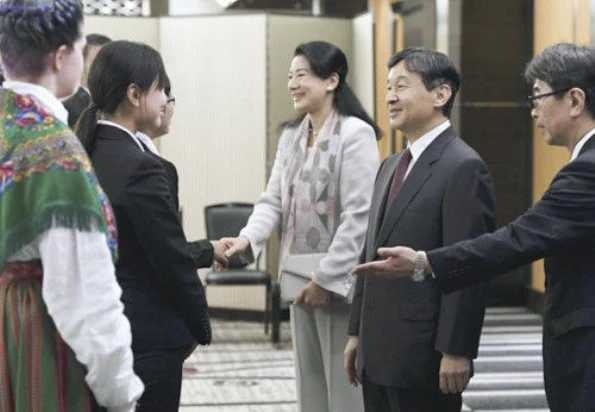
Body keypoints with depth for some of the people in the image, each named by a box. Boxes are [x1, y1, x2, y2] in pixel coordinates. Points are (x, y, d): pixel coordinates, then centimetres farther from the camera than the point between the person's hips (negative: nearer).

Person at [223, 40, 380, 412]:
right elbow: (274, 200, 7)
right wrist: (247, 239, -13)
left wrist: (328, 279, -19)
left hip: (341, 283, -8)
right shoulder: (291, 136, 12)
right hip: (302, 282, 8)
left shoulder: (355, 134, -13)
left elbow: (359, 216, -18)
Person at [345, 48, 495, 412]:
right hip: (377, 355, 8)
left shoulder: (463, 167, -12)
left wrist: (457, 351, -19)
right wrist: (357, 332, 17)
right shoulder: (391, 166, 16)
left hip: (423, 356, -8)